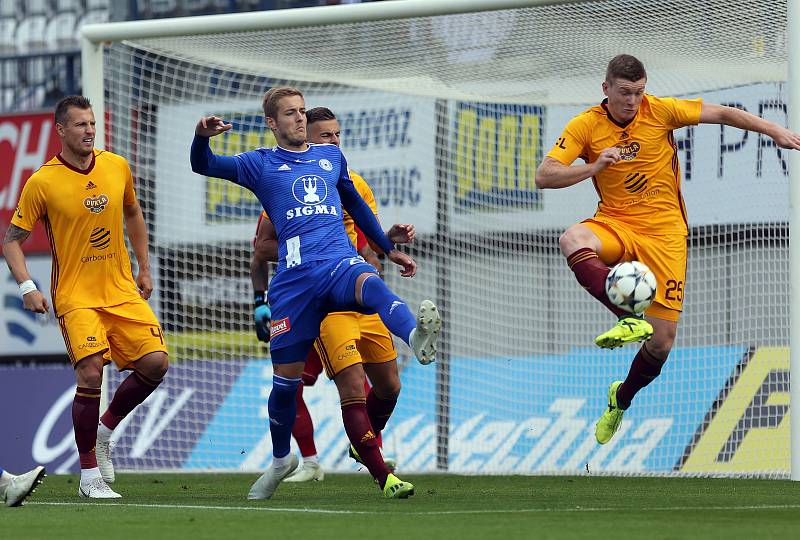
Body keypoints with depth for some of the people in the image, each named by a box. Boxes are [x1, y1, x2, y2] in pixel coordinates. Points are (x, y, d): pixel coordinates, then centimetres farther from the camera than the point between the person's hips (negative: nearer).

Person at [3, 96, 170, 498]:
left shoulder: (117, 167, 4)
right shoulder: (42, 183, -8)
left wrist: (144, 267, 19)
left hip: (122, 291, 5)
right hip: (75, 296, -5)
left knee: (155, 363, -9)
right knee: (90, 374, -18)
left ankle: (104, 430, 18)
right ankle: (89, 475, -4)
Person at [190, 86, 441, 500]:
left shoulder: (330, 156, 22)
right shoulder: (261, 164, 14)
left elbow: (355, 205, 34)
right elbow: (204, 166, 3)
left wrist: (388, 246, 38)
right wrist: (202, 138, -19)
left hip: (340, 262, 0)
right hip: (294, 277, 0)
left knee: (371, 284, -38)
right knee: (285, 378, 4)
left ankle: (417, 336, -68)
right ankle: (281, 460, 28)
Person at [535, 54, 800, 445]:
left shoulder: (659, 111, -4)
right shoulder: (585, 126, -5)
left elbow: (720, 114, 3)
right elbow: (544, 176, -12)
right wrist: (594, 167, -27)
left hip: (664, 233, 0)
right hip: (616, 227, 0)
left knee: (662, 343, -4)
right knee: (572, 241, -38)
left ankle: (622, 398, 27)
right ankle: (630, 318, -47)